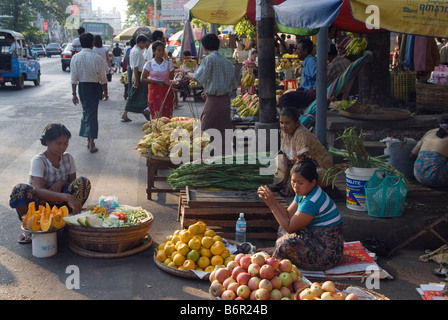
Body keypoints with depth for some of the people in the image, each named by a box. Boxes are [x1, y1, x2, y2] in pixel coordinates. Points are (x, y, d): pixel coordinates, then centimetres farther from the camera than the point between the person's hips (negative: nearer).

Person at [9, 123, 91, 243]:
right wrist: (67, 197, -45)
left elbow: (74, 184, 5)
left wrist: (61, 183, -20)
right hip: (39, 203, -3)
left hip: (59, 204, 3)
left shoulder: (68, 158, 0)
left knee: (83, 182, -19)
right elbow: (38, 190, -31)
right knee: (19, 189, -35)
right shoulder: (38, 160, -17)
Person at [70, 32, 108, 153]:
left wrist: (74, 93, 3)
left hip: (82, 86, 3)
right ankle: (91, 143, 0)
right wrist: (105, 91, 8)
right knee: (92, 113, 2)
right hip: (94, 87, -3)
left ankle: (88, 140, 27)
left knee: (86, 111, 19)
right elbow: (103, 77, -6)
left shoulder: (75, 58, -6)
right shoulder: (97, 58, -12)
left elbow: (73, 78, -3)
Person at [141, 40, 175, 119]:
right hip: (154, 91, -1)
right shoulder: (149, 64, 2)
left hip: (167, 92, 2)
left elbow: (172, 80, 9)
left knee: (167, 117, -4)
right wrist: (157, 82, -13)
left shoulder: (169, 64, 7)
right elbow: (143, 79, -2)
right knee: (156, 117, -5)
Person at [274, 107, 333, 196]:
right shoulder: (284, 131, -4)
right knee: (279, 159, 3)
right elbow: (286, 156, 1)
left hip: (321, 168, -9)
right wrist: (285, 179, -4)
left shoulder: (301, 135, -29)